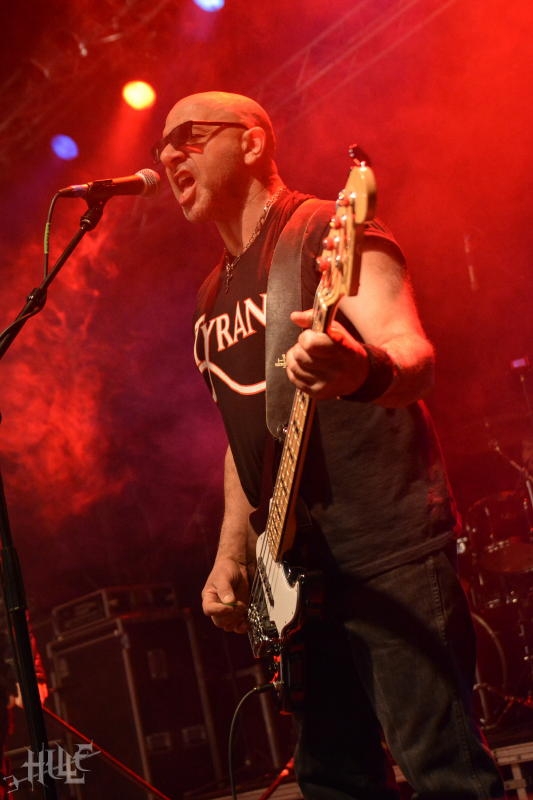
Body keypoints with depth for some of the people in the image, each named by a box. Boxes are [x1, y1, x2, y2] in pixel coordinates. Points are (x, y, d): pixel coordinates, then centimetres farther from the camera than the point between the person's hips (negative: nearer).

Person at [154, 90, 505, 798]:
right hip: (298, 563, 8)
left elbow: (413, 355, -18)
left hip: (386, 538, -8)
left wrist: (365, 370, -42)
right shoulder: (214, 297, 20)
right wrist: (231, 557, 16)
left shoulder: (324, 232, -4)